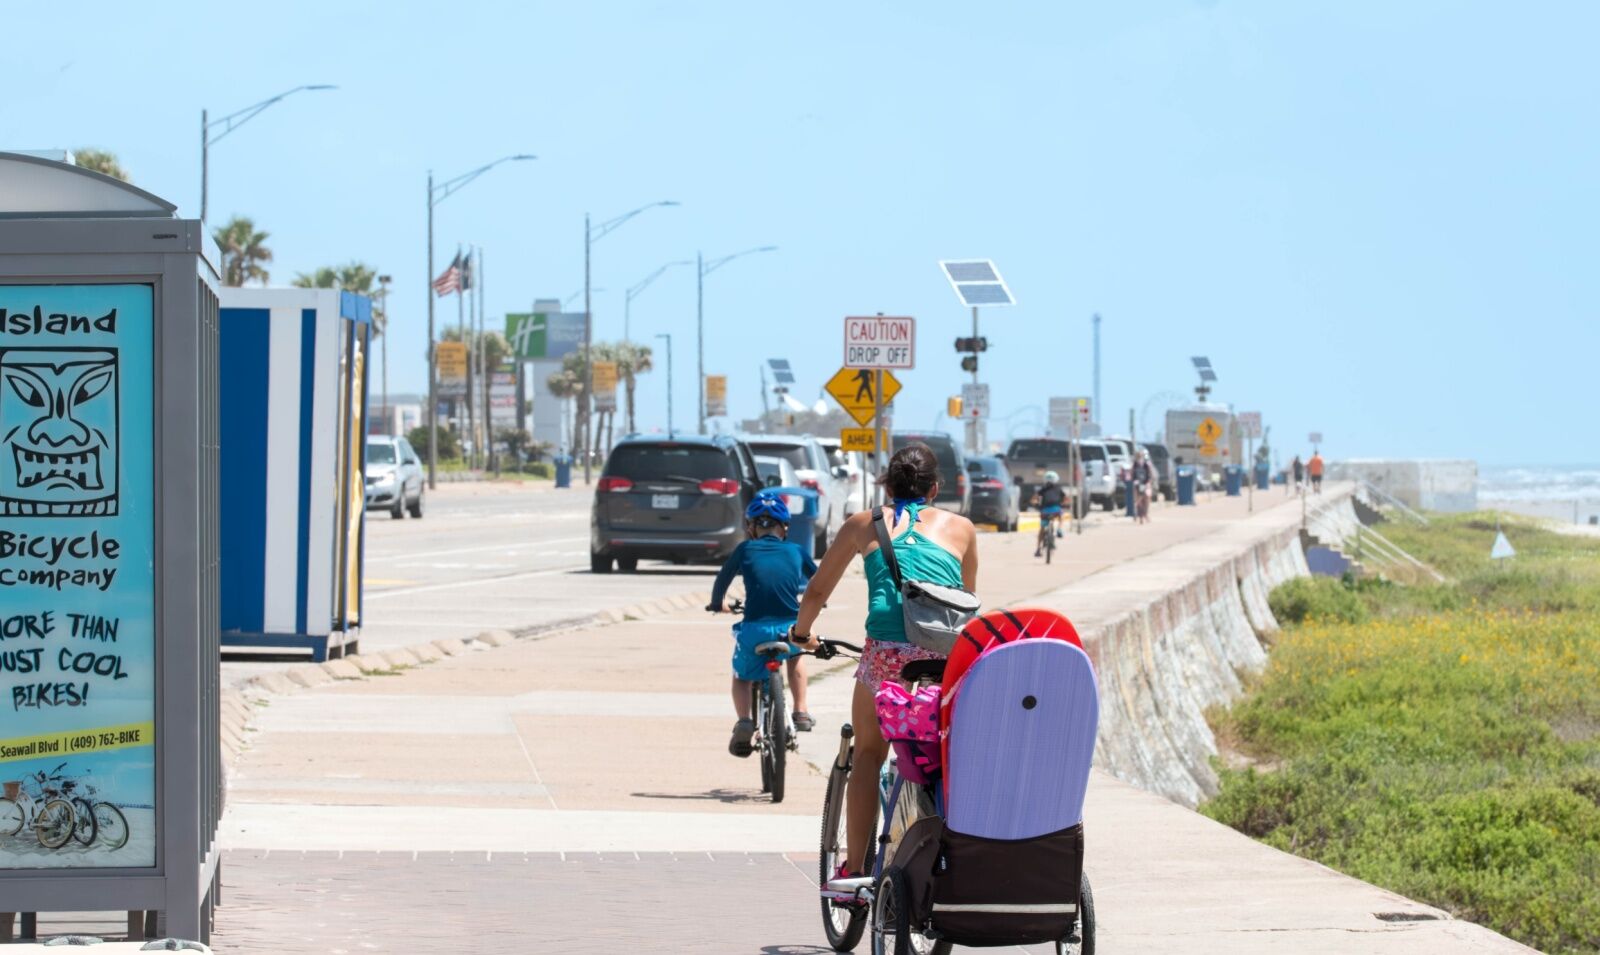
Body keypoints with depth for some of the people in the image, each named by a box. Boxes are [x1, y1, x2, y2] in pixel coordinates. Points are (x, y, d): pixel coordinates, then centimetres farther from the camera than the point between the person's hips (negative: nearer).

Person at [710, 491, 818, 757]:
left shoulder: (745, 550, 6)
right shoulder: (796, 552, 10)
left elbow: (722, 581, 13)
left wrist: (717, 604, 35)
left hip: (754, 630, -2)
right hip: (790, 629, 2)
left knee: (741, 677, 22)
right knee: (796, 655, 37)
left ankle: (743, 721, -4)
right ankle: (801, 712, 31)